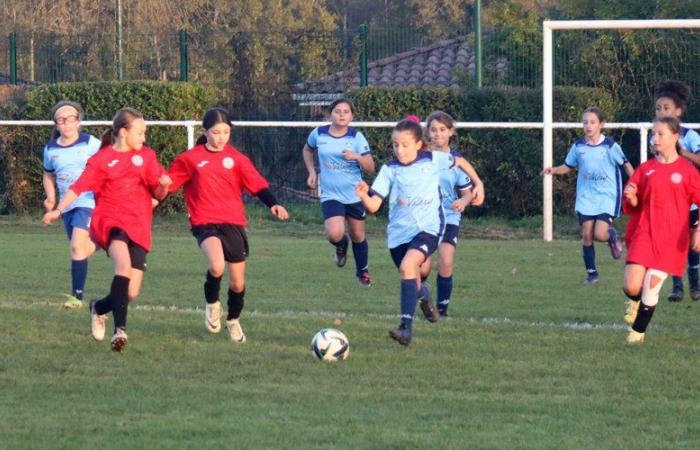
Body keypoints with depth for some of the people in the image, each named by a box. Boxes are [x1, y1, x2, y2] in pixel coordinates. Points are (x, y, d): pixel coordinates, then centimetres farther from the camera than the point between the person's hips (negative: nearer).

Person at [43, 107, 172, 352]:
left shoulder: (146, 156, 13)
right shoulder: (102, 159, 4)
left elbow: (158, 194, 12)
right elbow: (79, 187, -3)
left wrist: (163, 185, -11)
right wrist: (58, 210, -18)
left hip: (138, 228, 4)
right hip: (110, 222, -4)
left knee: (131, 293, -3)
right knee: (124, 263, -34)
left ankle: (99, 308, 32)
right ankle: (120, 329, -39)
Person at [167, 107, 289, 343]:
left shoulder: (236, 158, 3)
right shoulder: (190, 159, 1)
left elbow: (257, 184, -2)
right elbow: (168, 183, 7)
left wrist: (273, 204, -16)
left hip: (233, 223, 2)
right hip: (205, 222, -2)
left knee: (238, 282, 8)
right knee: (217, 266, -30)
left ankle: (233, 320, 37)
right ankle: (212, 304, 1)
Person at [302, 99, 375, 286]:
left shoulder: (356, 137, -7)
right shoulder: (319, 134, -3)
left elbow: (370, 167, -8)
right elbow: (307, 150, 20)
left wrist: (357, 157, -27)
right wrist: (312, 172, 7)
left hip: (355, 195, 0)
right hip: (330, 195, 0)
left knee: (358, 236, 12)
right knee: (335, 234, -21)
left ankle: (363, 271, 37)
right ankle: (341, 246, 17)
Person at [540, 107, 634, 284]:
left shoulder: (610, 146, -7)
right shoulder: (578, 147, 3)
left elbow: (626, 165, 0)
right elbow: (568, 166, 12)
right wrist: (554, 170, -8)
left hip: (607, 197, -3)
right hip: (586, 197, 3)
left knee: (600, 234, -16)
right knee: (587, 235, -1)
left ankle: (613, 236, 21)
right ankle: (591, 272, 12)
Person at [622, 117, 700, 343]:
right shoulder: (645, 169, 6)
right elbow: (633, 206, 12)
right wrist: (631, 197, -12)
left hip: (671, 238, -2)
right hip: (644, 232, 2)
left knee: (651, 286, -7)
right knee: (632, 287, -11)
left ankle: (638, 331, 13)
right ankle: (634, 301, 26)